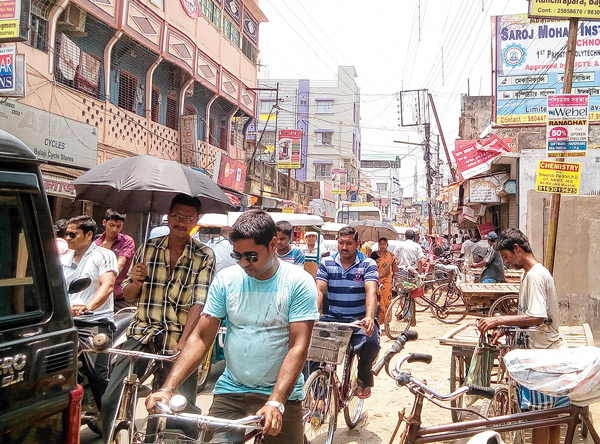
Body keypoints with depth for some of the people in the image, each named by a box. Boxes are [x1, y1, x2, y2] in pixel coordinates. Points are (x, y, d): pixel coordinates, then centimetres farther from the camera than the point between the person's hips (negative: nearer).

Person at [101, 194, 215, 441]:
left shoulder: (204, 256, 0)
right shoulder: (148, 249, 9)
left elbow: (199, 302, -9)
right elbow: (128, 296, 14)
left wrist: (182, 342, -21)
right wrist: (136, 282, -9)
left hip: (179, 340, -2)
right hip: (142, 336, 2)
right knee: (110, 401, -5)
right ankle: (109, 440, 19)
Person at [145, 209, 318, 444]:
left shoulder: (299, 283, -10)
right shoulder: (226, 279, -1)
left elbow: (298, 347, -15)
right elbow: (200, 337, -2)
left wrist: (275, 402, -25)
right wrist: (167, 388, -12)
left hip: (281, 394, -2)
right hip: (230, 393, 2)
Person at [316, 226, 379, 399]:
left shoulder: (368, 264, -2)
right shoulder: (326, 263, 5)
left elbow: (371, 292, -17)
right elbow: (319, 291, -6)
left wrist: (369, 318, -35)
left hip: (360, 319, -2)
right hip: (333, 318, 2)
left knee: (371, 342, -31)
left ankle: (363, 376, 4)